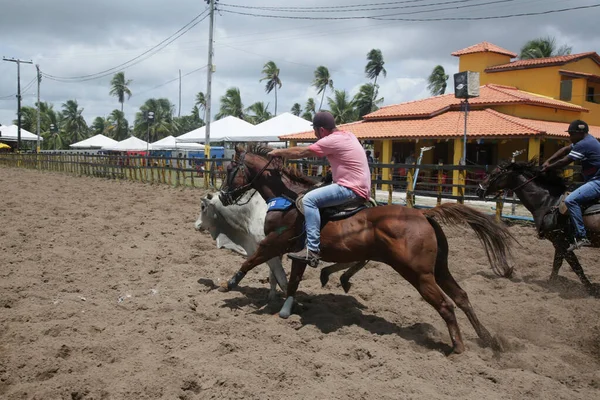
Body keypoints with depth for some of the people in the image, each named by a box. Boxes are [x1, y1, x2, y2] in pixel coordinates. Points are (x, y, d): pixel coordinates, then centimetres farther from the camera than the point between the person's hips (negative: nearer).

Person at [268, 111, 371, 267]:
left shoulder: (332, 140, -13)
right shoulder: (348, 136, 14)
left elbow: (300, 153, -7)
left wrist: (279, 152, 8)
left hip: (351, 189, -10)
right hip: (359, 188, 10)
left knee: (309, 199, -22)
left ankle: (312, 250, -27)